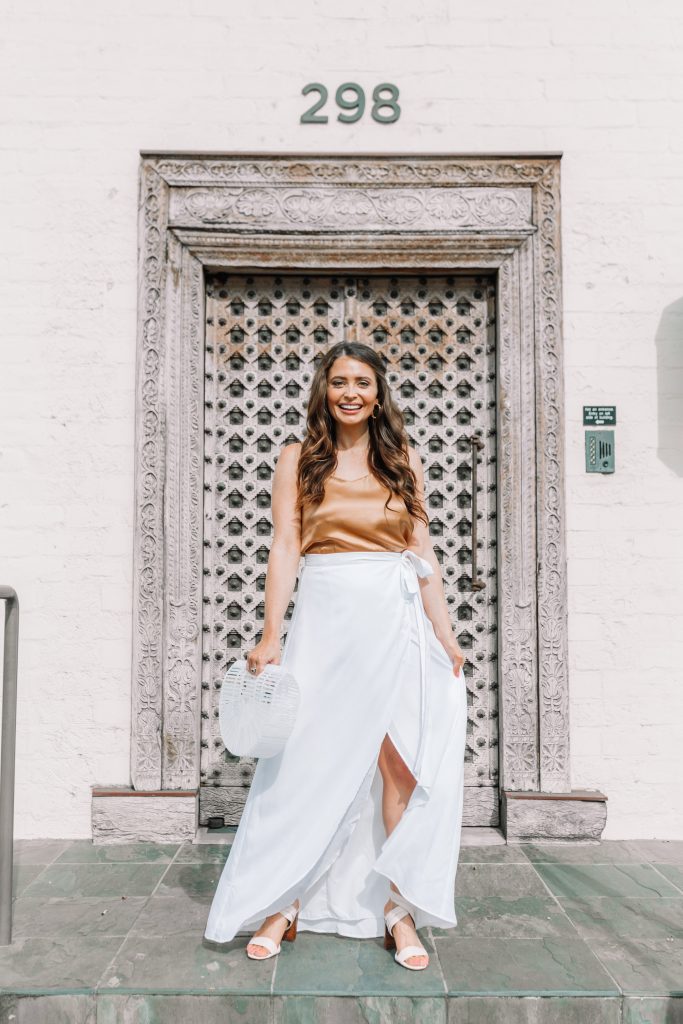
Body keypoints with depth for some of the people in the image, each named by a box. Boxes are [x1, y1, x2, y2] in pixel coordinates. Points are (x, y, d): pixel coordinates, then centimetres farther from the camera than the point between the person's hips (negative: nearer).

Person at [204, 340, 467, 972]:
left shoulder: (403, 458, 9)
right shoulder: (298, 460, 5)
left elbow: (423, 553, 9)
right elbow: (285, 549, 0)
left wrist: (445, 634, 4)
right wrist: (271, 636, -9)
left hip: (396, 619, 1)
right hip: (325, 618, -1)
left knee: (400, 763, 1)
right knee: (309, 761, 2)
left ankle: (399, 908, 14)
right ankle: (285, 902, 18)